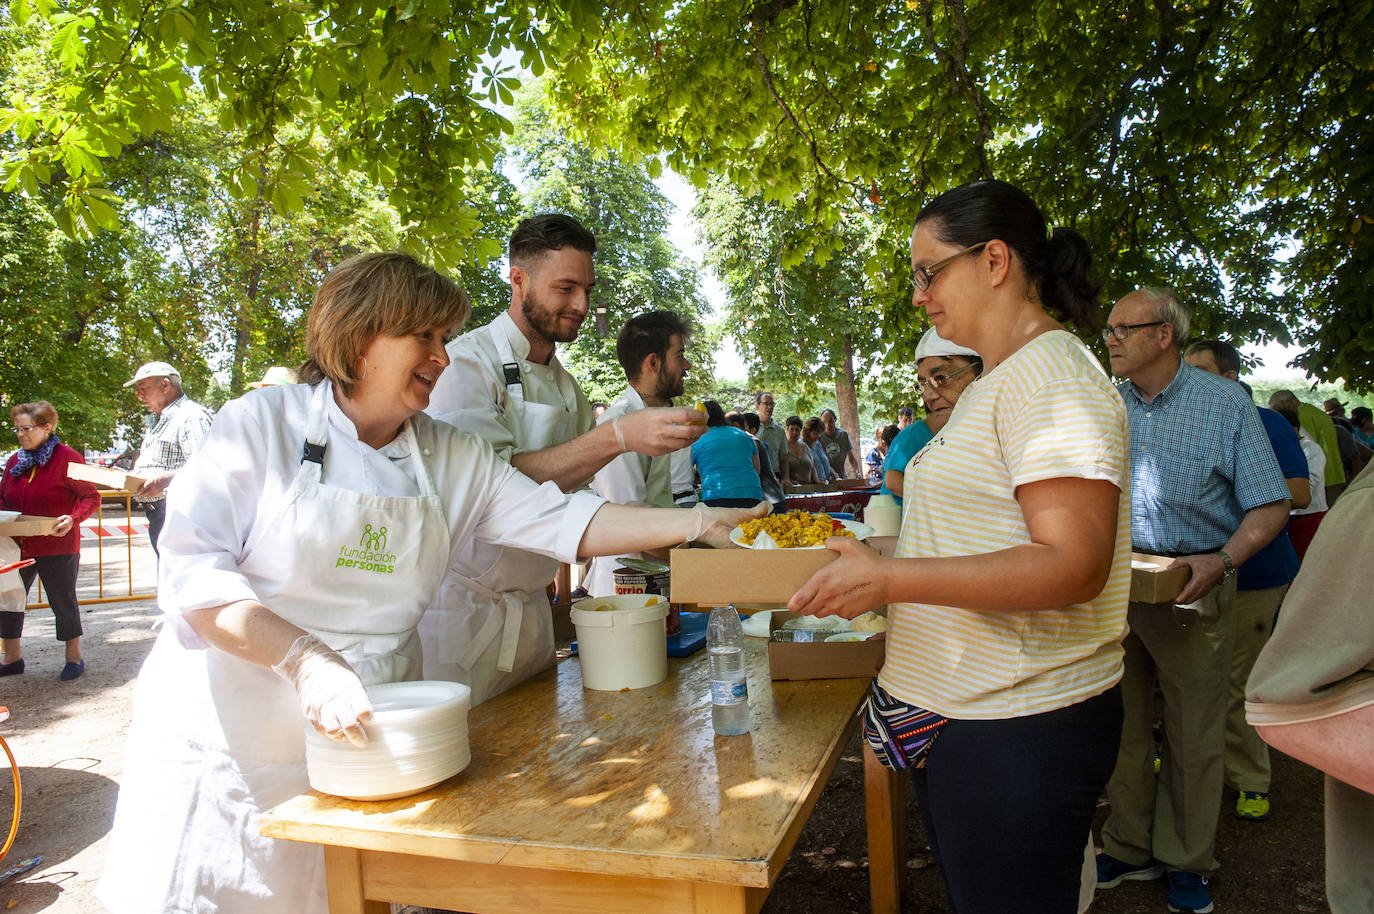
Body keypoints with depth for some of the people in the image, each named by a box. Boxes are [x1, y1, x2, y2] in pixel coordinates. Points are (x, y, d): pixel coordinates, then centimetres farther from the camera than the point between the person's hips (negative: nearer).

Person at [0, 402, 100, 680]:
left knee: (63, 601, 6)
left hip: (57, 547, -6)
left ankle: (74, 658, 20)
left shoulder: (67, 458, -10)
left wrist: (72, 519, -27)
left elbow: (91, 498, -11)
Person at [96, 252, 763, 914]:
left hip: (362, 741, 3)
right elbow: (192, 569, -13)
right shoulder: (263, 422, -7)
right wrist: (304, 658, -27)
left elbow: (561, 521, -2)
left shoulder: (454, 459, 4)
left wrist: (699, 522, -11)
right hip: (230, 741, -2)